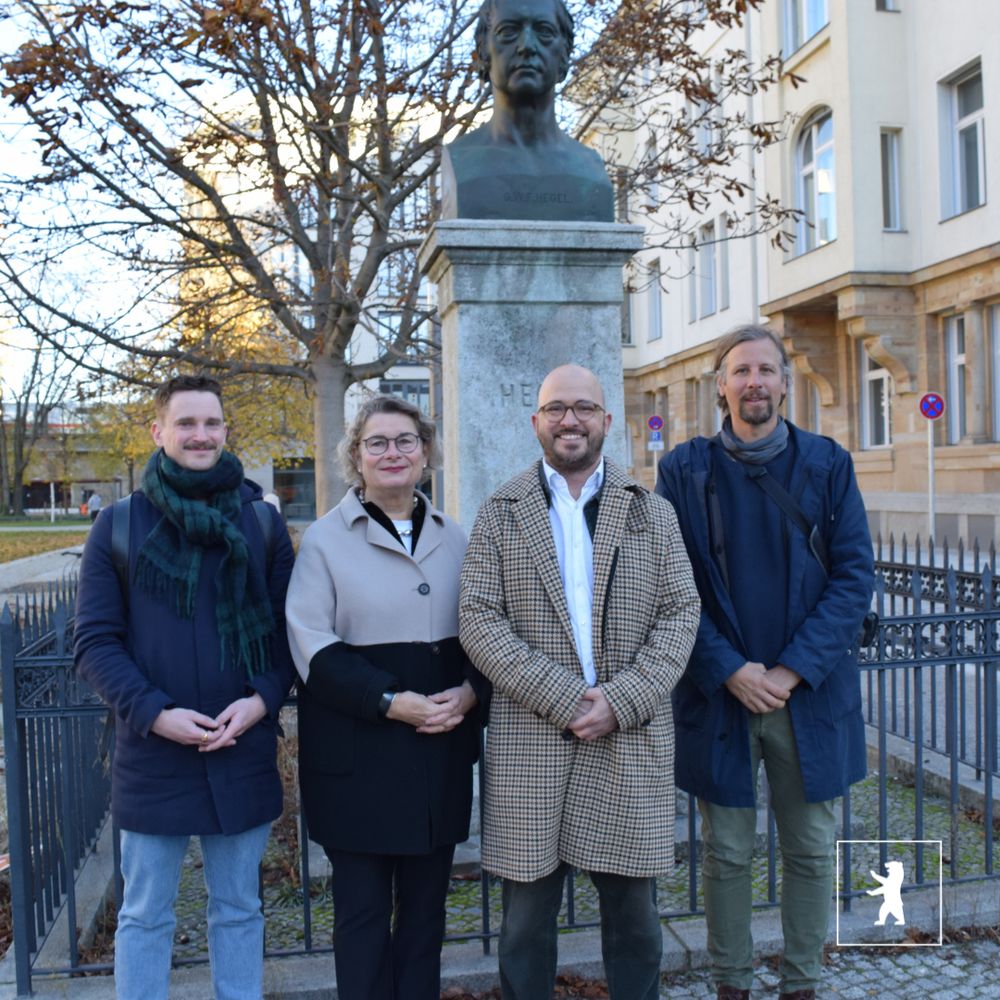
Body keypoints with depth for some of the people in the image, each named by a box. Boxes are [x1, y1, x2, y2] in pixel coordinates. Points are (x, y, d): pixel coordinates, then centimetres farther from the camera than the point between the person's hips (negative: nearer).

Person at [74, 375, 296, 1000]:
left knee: (239, 911, 16)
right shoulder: (119, 524, 0)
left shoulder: (262, 522, 3)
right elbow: (95, 642, -3)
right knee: (145, 917, 13)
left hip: (245, 753, 1)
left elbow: (289, 628, 4)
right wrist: (154, 712, -15)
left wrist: (262, 698, -12)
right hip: (151, 754, -1)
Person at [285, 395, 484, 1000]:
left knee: (425, 905, 14)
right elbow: (314, 648, -8)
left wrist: (469, 692, -8)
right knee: (363, 910, 7)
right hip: (359, 754, -3)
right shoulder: (326, 538, -3)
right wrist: (390, 701, -18)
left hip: (442, 750, 4)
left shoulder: (454, 539, 9)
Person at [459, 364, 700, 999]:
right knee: (527, 917, 10)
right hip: (530, 740, -1)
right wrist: (563, 700, -13)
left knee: (635, 918, 12)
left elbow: (681, 613, 2)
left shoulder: (652, 513, 8)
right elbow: (478, 618, -4)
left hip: (632, 742, 1)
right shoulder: (501, 515, 5)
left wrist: (620, 700, -12)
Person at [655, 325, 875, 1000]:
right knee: (727, 855, 10)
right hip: (719, 692, -1)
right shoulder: (686, 469, 0)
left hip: (811, 692, 1)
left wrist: (792, 671, -12)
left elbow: (855, 576, -3)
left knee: (811, 851, 12)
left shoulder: (828, 464, 2)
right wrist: (730, 671, -13)